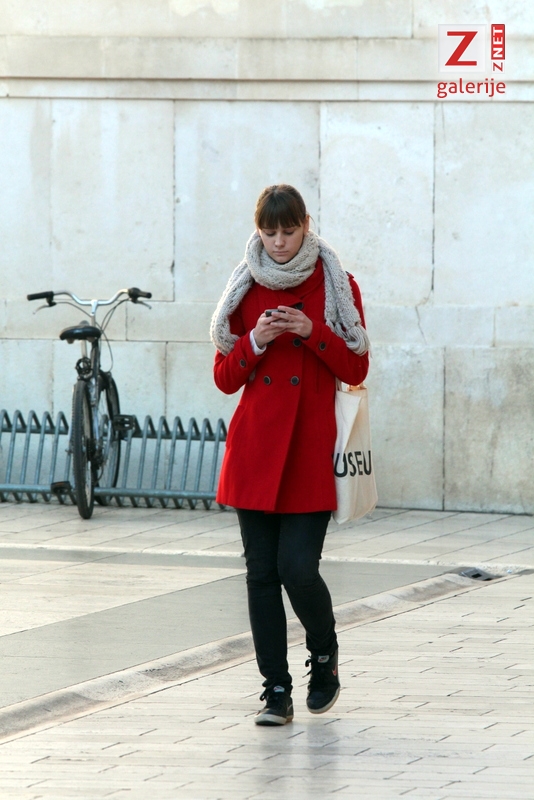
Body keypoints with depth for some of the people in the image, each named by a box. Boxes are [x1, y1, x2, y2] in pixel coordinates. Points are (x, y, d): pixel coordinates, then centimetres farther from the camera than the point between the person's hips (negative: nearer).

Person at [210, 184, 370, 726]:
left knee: (298, 568, -11)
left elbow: (356, 370, 1)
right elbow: (226, 378, 8)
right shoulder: (246, 290, 7)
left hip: (312, 448, -2)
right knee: (261, 573, -1)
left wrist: (312, 332, -13)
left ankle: (324, 654, 18)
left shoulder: (335, 286, 2)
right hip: (256, 447, 2)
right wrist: (256, 341, -10)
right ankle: (276, 691, 6)